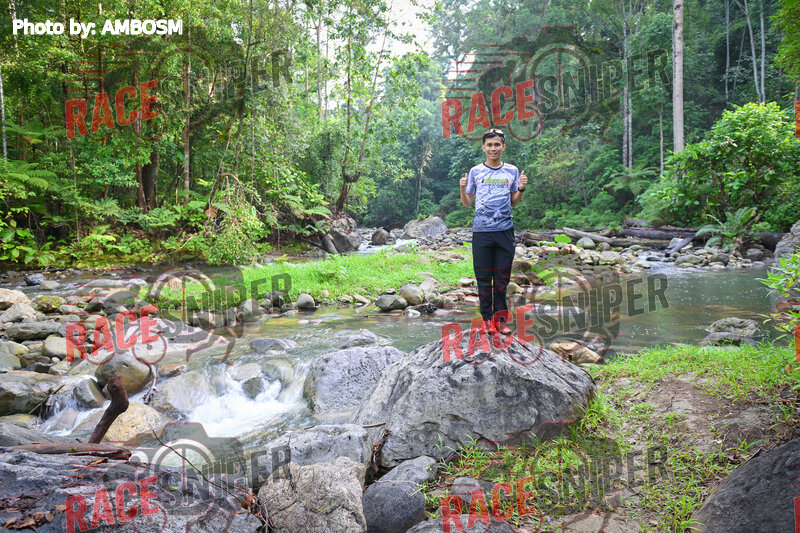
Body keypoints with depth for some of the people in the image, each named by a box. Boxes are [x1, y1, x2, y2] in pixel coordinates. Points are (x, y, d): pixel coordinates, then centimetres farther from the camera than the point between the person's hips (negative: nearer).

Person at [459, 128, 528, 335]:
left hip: (505, 230, 1)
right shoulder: (475, 172, 7)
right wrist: (462, 188, -7)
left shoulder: (512, 171, 10)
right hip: (482, 230, -1)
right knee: (483, 277, 2)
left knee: (502, 277, 3)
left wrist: (521, 188, -2)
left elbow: (513, 202, 16)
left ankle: (500, 318, 12)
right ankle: (487, 318, 10)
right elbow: (467, 203, 10)